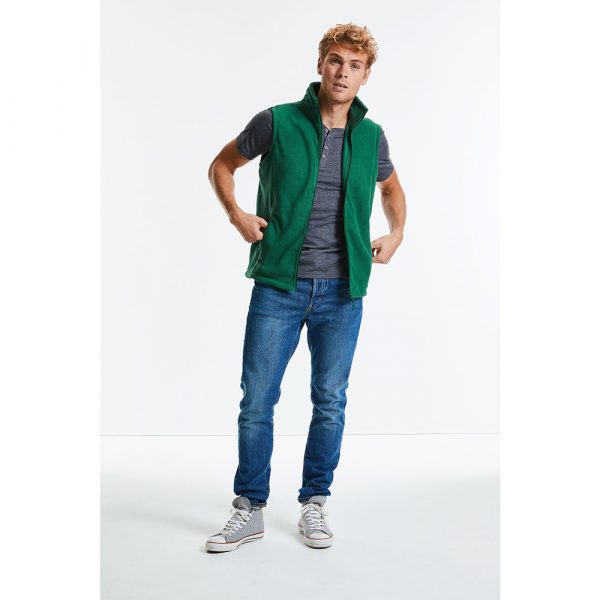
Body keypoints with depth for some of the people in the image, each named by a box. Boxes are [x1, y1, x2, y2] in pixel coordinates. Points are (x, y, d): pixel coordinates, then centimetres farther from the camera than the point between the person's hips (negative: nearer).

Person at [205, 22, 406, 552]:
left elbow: (391, 185, 26)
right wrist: (237, 215, -3)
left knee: (330, 402, 8)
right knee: (257, 402, 2)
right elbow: (222, 165, 11)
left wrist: (396, 234, 12)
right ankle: (249, 510, 19)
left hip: (343, 293, 2)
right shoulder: (277, 122, -2)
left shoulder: (371, 136, 6)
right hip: (278, 287, -2)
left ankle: (314, 505, 26)